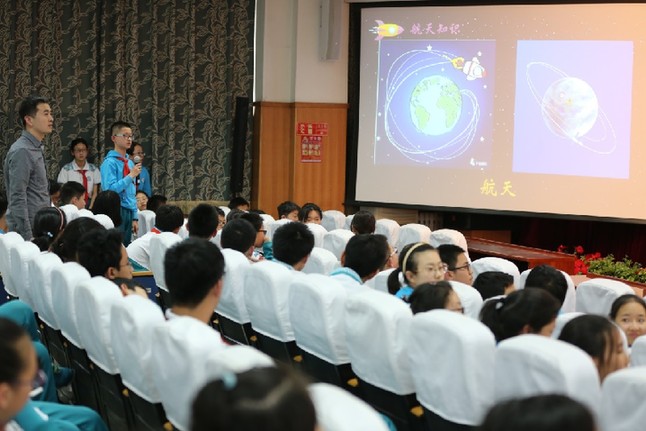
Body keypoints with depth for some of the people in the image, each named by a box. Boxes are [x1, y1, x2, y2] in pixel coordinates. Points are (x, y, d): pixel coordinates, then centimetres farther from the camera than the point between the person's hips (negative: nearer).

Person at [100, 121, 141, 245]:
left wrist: (134, 217, 15)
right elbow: (110, 190, -19)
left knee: (126, 246, 9)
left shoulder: (130, 163, 14)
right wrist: (130, 176, -18)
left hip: (128, 211, 7)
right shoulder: (110, 162, -9)